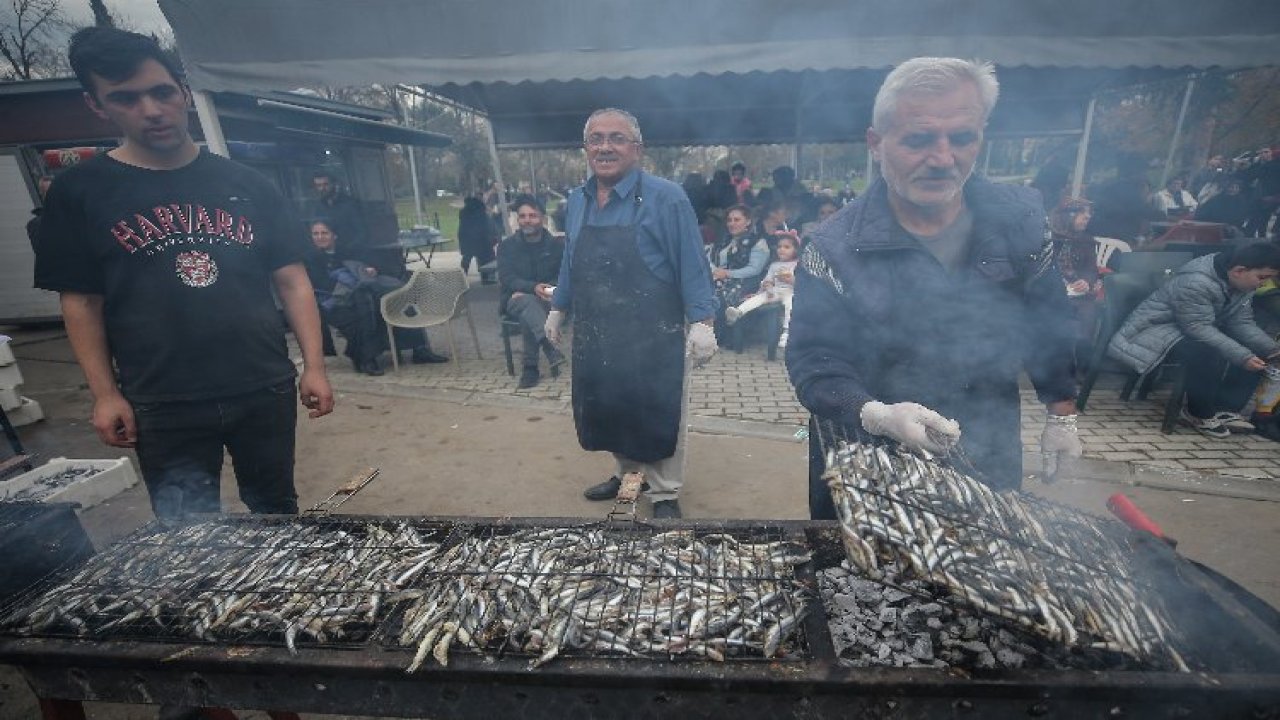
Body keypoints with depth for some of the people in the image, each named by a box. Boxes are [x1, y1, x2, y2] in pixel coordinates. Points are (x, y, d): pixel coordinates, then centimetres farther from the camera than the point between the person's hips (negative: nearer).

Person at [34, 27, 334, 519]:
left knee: (276, 508, 17)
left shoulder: (247, 186, 4)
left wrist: (314, 366, -5)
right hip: (163, 407, -1)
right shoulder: (79, 192, 3)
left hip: (266, 390, 1)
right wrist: (105, 393, -3)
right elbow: (81, 302, 5)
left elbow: (291, 280, 2)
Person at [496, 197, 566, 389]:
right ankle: (551, 347, -54)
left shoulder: (555, 245, 5)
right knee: (529, 302, -36)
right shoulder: (507, 246, 4)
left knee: (528, 315, -35)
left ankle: (530, 367, -30)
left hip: (548, 300, 0)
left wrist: (551, 289, -21)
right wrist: (533, 287, -28)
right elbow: (506, 279, -9)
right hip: (515, 300, 0)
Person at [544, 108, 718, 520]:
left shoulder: (666, 199, -10)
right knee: (609, 409, 19)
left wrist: (702, 321, -17)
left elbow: (691, 264, -11)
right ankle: (627, 473, 43)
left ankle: (664, 493, 29)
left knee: (658, 417, 8)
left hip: (654, 337, -5)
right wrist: (557, 309, 20)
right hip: (595, 337, 6)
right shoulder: (577, 201, 8)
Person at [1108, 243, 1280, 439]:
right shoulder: (1196, 282, -29)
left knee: (1256, 352, -2)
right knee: (1209, 355, -33)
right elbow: (1198, 328, -30)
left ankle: (1225, 408, 2)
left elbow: (1242, 322, 3)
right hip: (1160, 330, -10)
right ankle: (1199, 414, -13)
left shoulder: (1242, 281, 1)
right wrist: (1242, 357, -31)